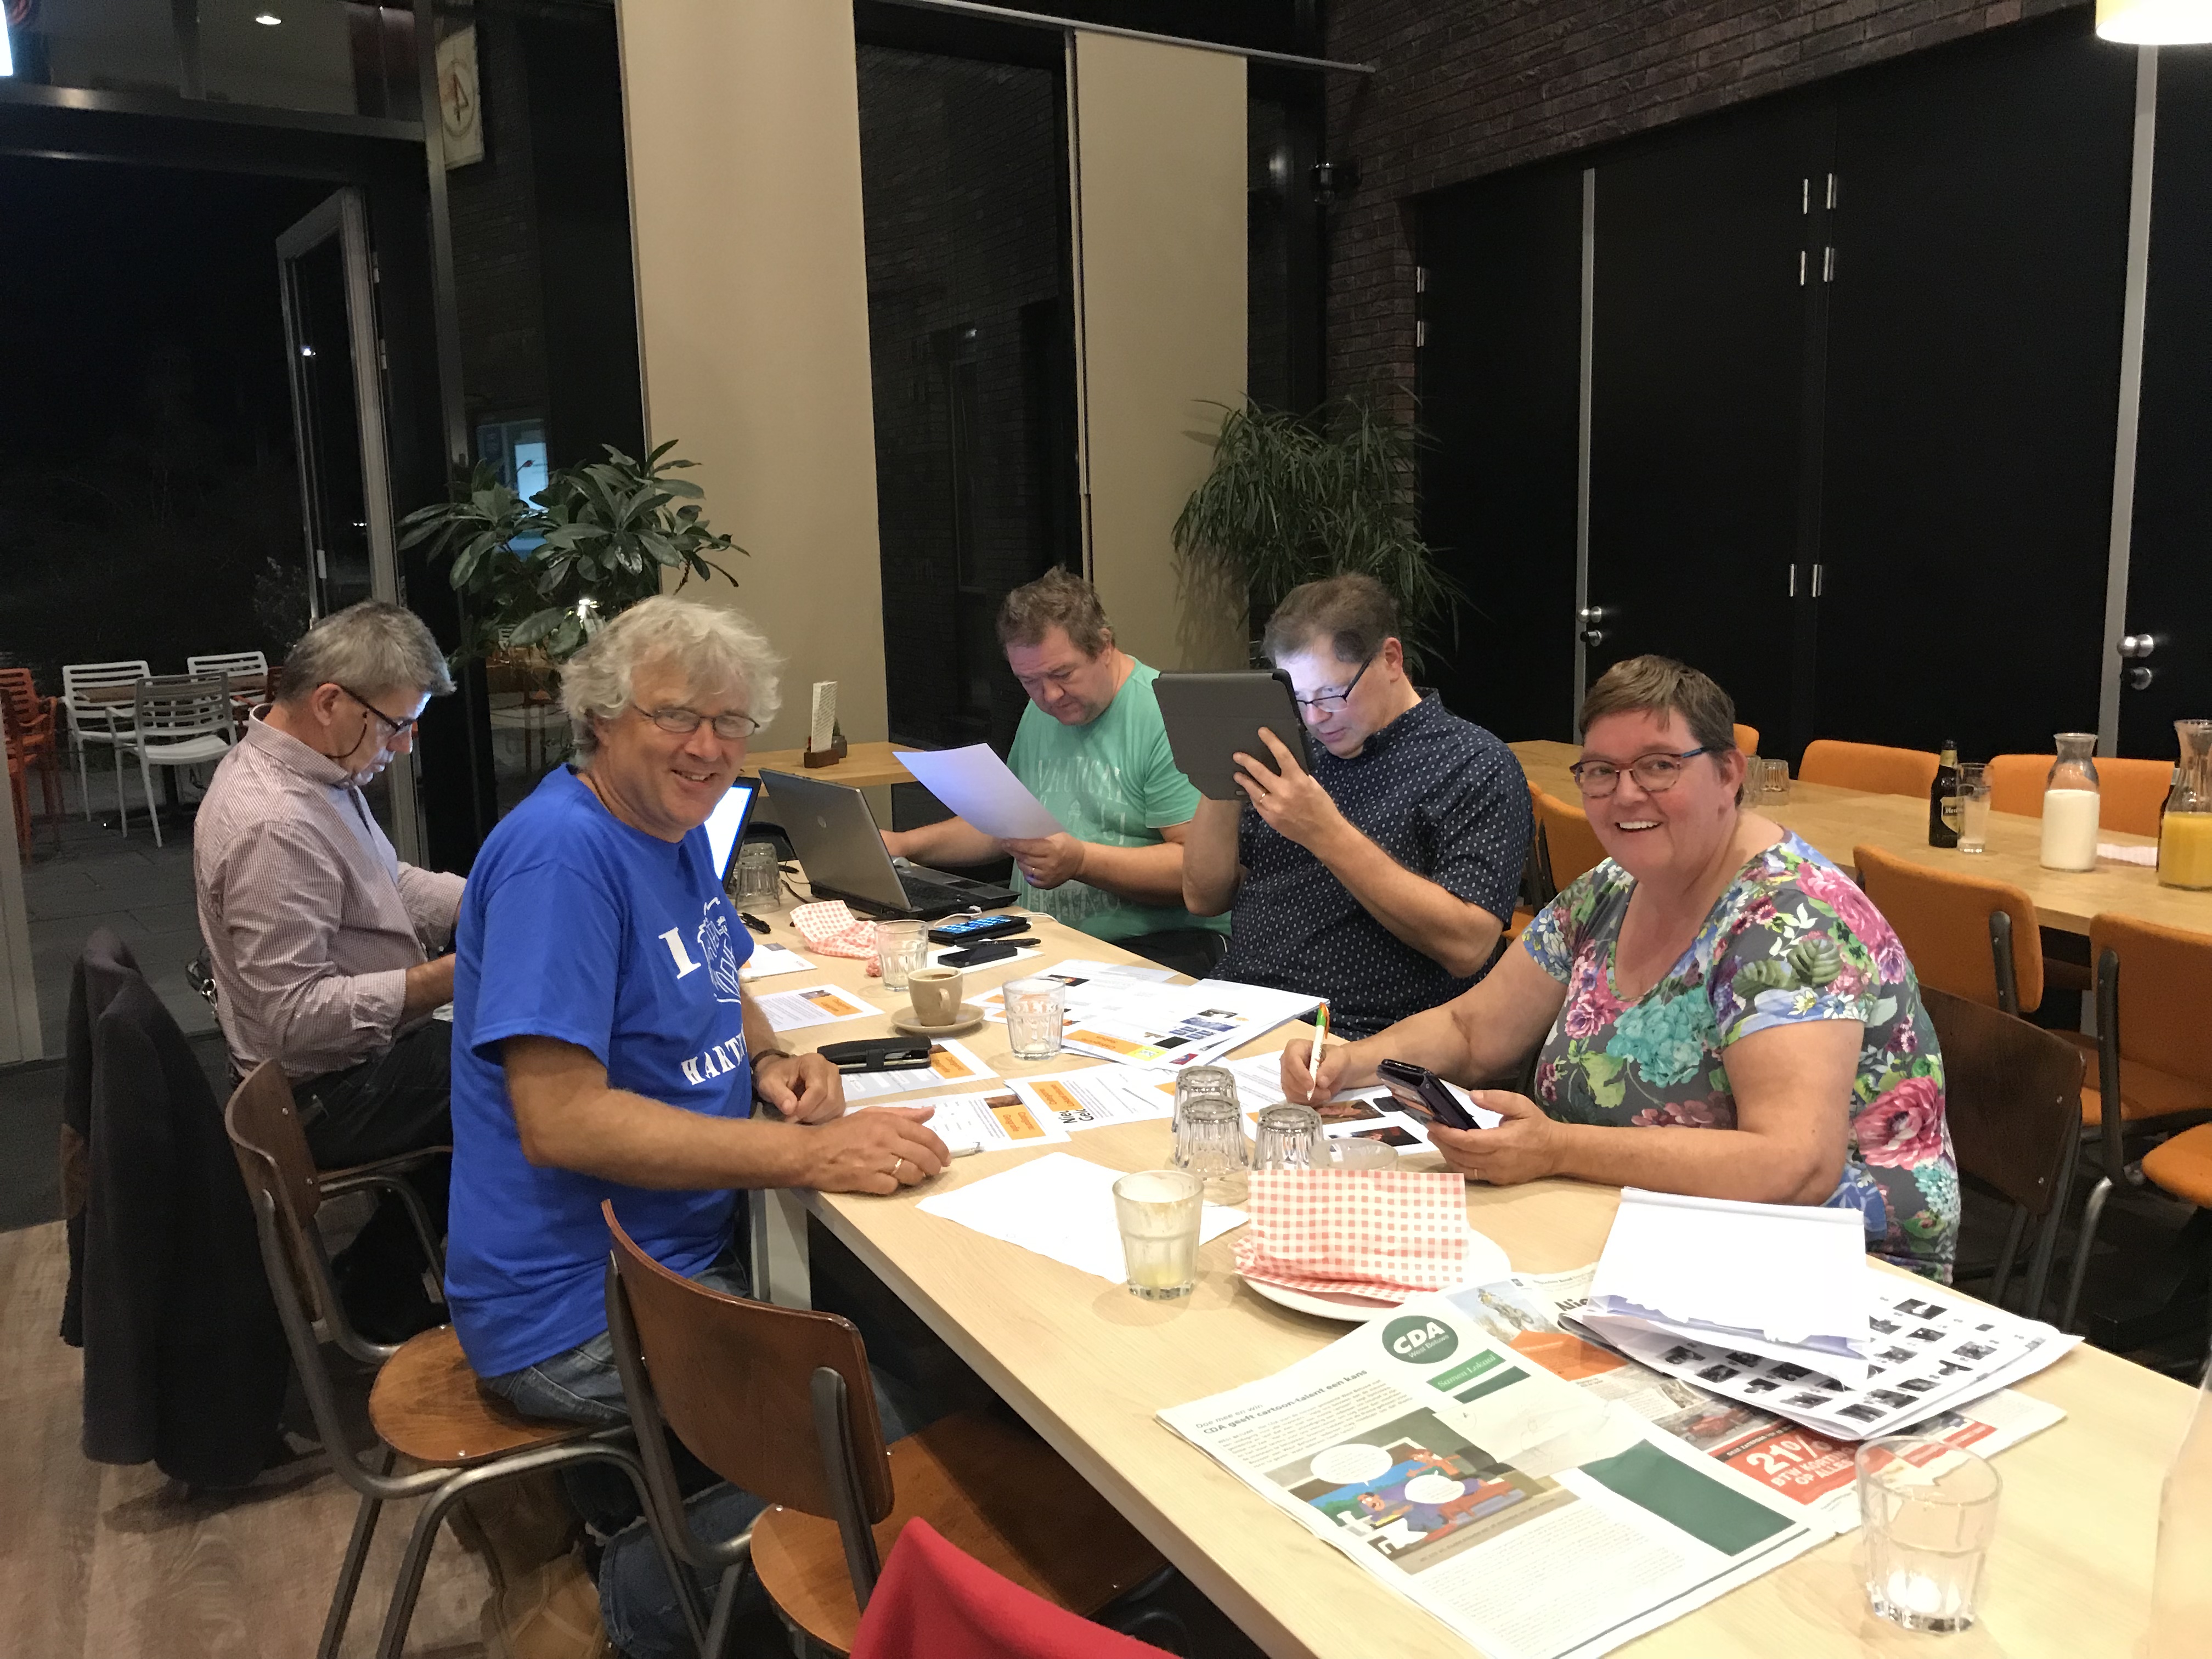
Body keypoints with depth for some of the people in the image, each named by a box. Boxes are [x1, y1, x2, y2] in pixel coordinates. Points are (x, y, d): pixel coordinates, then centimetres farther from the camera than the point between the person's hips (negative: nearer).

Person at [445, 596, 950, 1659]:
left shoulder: (672, 826, 8)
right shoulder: (561, 852, -21)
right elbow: (561, 1120, -27)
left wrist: (773, 1064, -1)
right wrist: (808, 1153, -29)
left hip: (680, 1245, 9)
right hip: (582, 1314, -9)